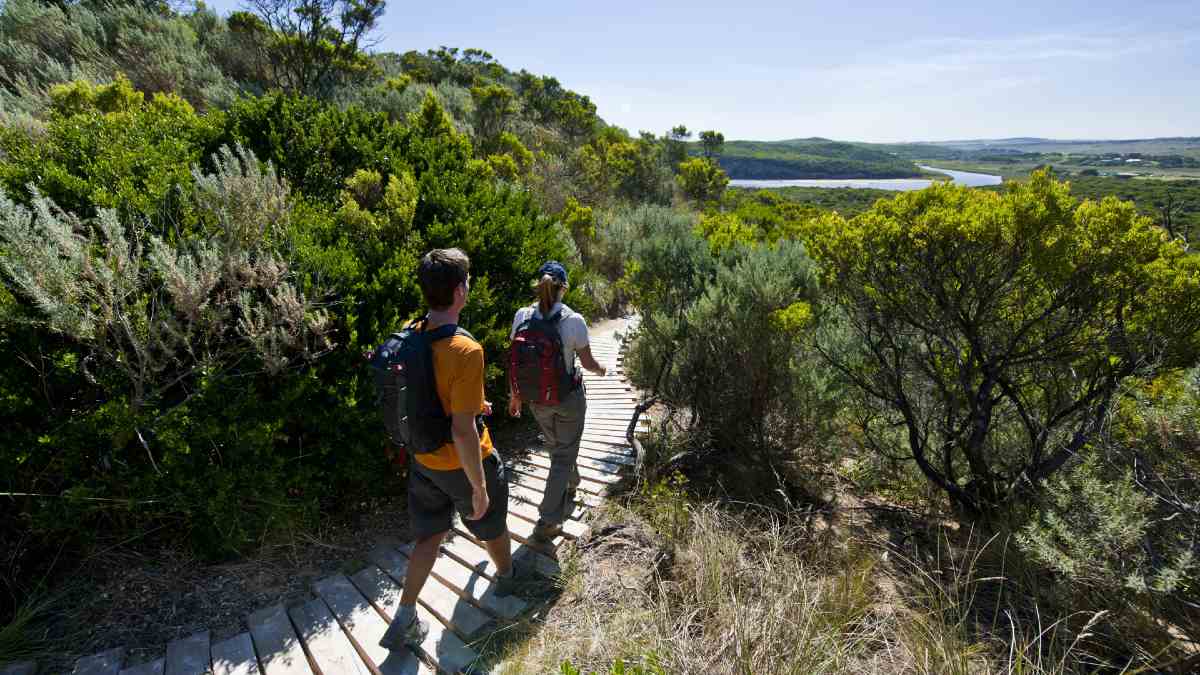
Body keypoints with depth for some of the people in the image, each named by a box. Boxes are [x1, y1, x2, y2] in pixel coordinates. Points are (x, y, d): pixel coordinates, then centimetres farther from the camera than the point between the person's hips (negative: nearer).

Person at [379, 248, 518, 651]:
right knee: (492, 523, 24)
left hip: (424, 460, 6)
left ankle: (404, 621, 30)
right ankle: (507, 577, 51)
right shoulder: (465, 351, -32)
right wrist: (480, 487, -18)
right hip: (464, 463, -5)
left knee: (429, 536, 23)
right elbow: (463, 432, -29)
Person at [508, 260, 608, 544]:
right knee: (563, 456, 13)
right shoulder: (574, 320, -21)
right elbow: (587, 363, -10)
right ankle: (547, 523, 14)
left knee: (556, 448, 28)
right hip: (568, 398, -4)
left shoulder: (522, 316, -11)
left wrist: (514, 395, 10)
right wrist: (601, 369, 13)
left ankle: (570, 488, 54)